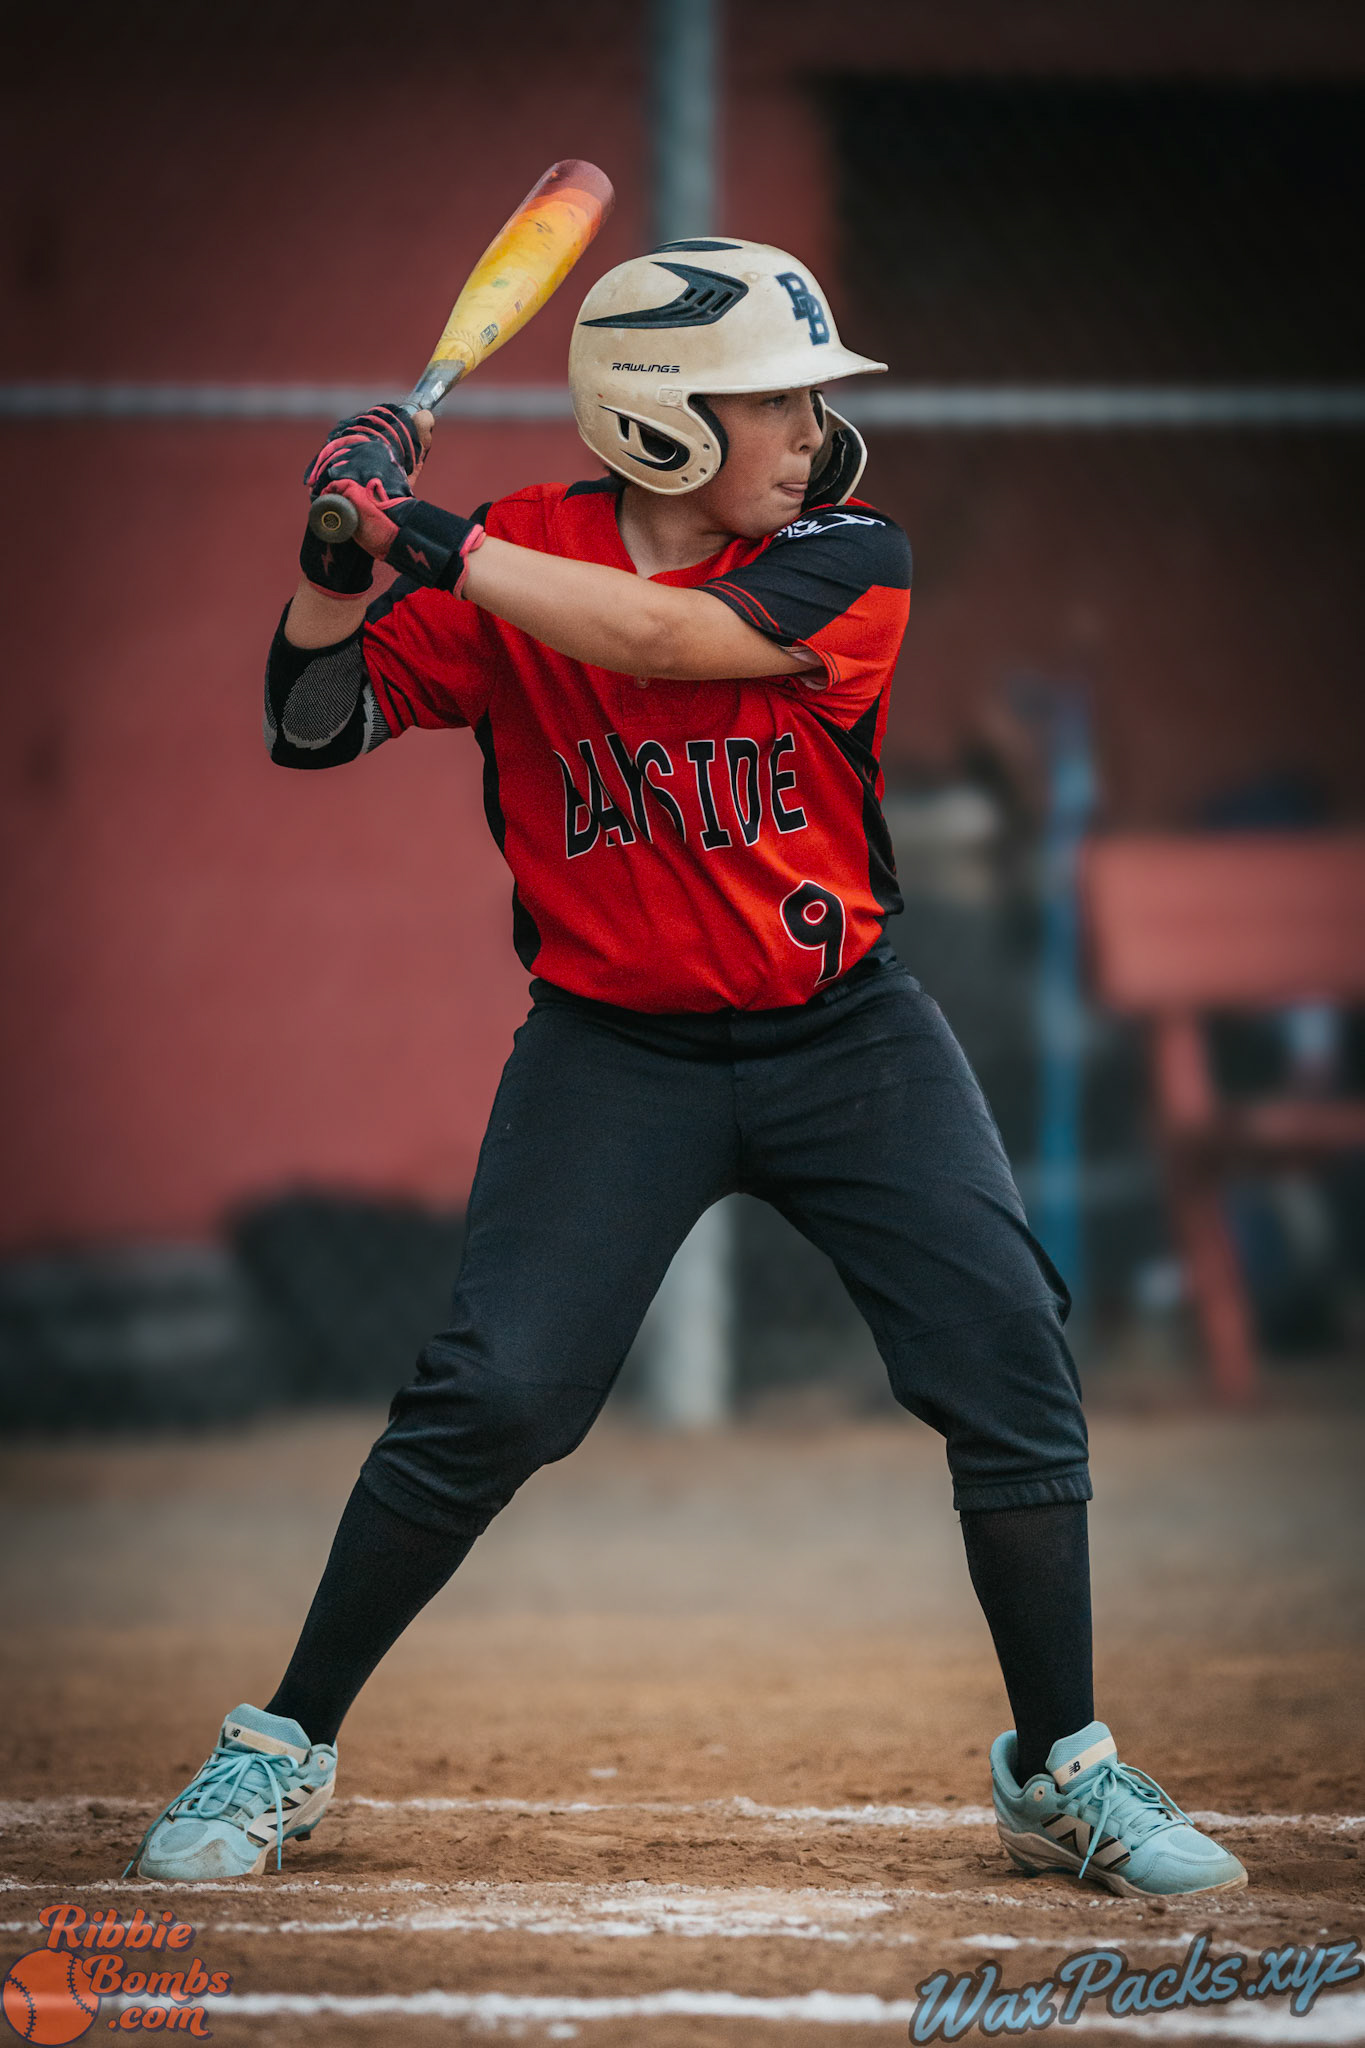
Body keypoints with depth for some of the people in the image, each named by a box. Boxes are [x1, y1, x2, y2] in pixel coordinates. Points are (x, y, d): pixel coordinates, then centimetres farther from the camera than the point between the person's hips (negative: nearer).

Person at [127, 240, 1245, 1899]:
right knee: (488, 1398, -11)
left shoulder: (849, 561, -11)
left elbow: (661, 635, -27)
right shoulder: (516, 557, -6)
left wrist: (431, 541, -29)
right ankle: (284, 1749, 5)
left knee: (1010, 1366, -9)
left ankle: (1061, 1773, 7)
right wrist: (341, 562, -24)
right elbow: (313, 724, -7)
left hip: (846, 1037, 1)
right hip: (614, 1057, -1)